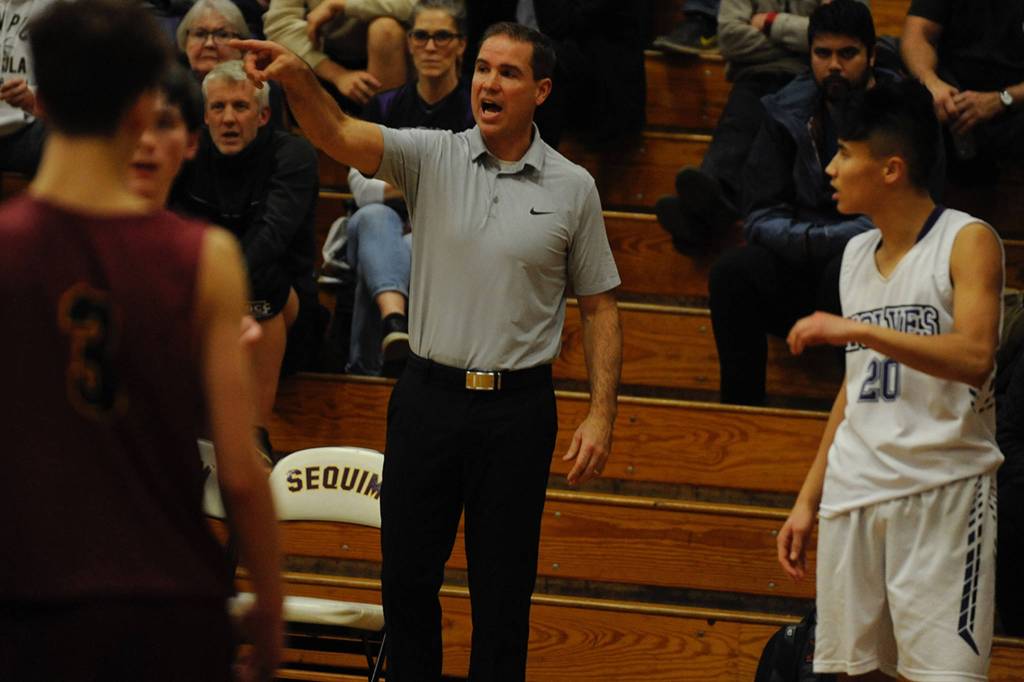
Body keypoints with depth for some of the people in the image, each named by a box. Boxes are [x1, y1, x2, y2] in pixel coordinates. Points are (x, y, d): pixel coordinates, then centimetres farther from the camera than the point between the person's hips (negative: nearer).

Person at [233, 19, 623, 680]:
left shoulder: (573, 188, 1)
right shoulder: (433, 157, 0)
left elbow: (600, 307, 6)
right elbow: (339, 134, -16)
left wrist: (601, 415, -2)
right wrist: (296, 78, -37)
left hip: (517, 407, -1)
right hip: (429, 395, 1)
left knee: (504, 587, 5)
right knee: (407, 573, 7)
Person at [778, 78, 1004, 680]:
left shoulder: (968, 241, -5)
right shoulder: (856, 255, 16)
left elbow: (975, 358, -21)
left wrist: (858, 330, -23)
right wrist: (809, 499, 19)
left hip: (941, 490, -7)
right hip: (855, 493, 7)